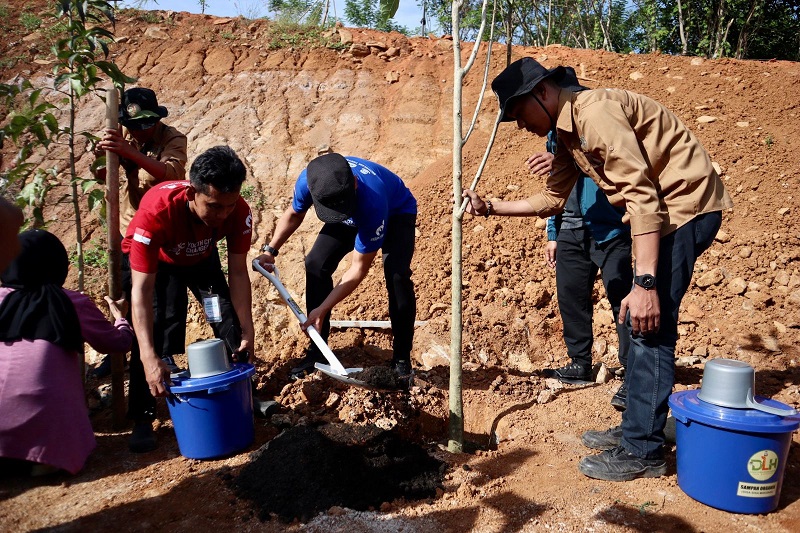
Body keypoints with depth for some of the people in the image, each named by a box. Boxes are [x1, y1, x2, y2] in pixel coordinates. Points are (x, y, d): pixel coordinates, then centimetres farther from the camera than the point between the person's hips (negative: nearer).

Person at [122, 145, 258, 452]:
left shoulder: (239, 211, -33)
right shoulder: (156, 211, -44)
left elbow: (238, 272, -23)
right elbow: (141, 290, -44)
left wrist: (247, 330, -27)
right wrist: (149, 359, -51)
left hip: (200, 257, 3)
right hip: (148, 259, -3)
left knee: (229, 322, -9)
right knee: (150, 328, -20)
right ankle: (142, 418, -5)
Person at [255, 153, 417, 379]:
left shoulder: (371, 201, -46)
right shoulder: (308, 180, -33)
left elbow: (359, 268, -34)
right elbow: (293, 214, -6)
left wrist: (322, 309, -33)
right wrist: (270, 251, -16)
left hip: (396, 212, -4)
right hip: (353, 215, 5)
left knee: (397, 274, -28)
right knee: (316, 264, -12)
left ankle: (402, 357, -9)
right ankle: (317, 351, 2)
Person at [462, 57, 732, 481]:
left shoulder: (595, 112, -20)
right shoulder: (566, 132, 10)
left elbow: (642, 195, -25)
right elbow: (551, 200, 18)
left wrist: (645, 282, -28)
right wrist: (490, 207, 12)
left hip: (685, 204, -10)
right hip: (665, 211, 10)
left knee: (650, 325, -9)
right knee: (641, 324, 13)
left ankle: (642, 451, 3)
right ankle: (636, 427, 25)